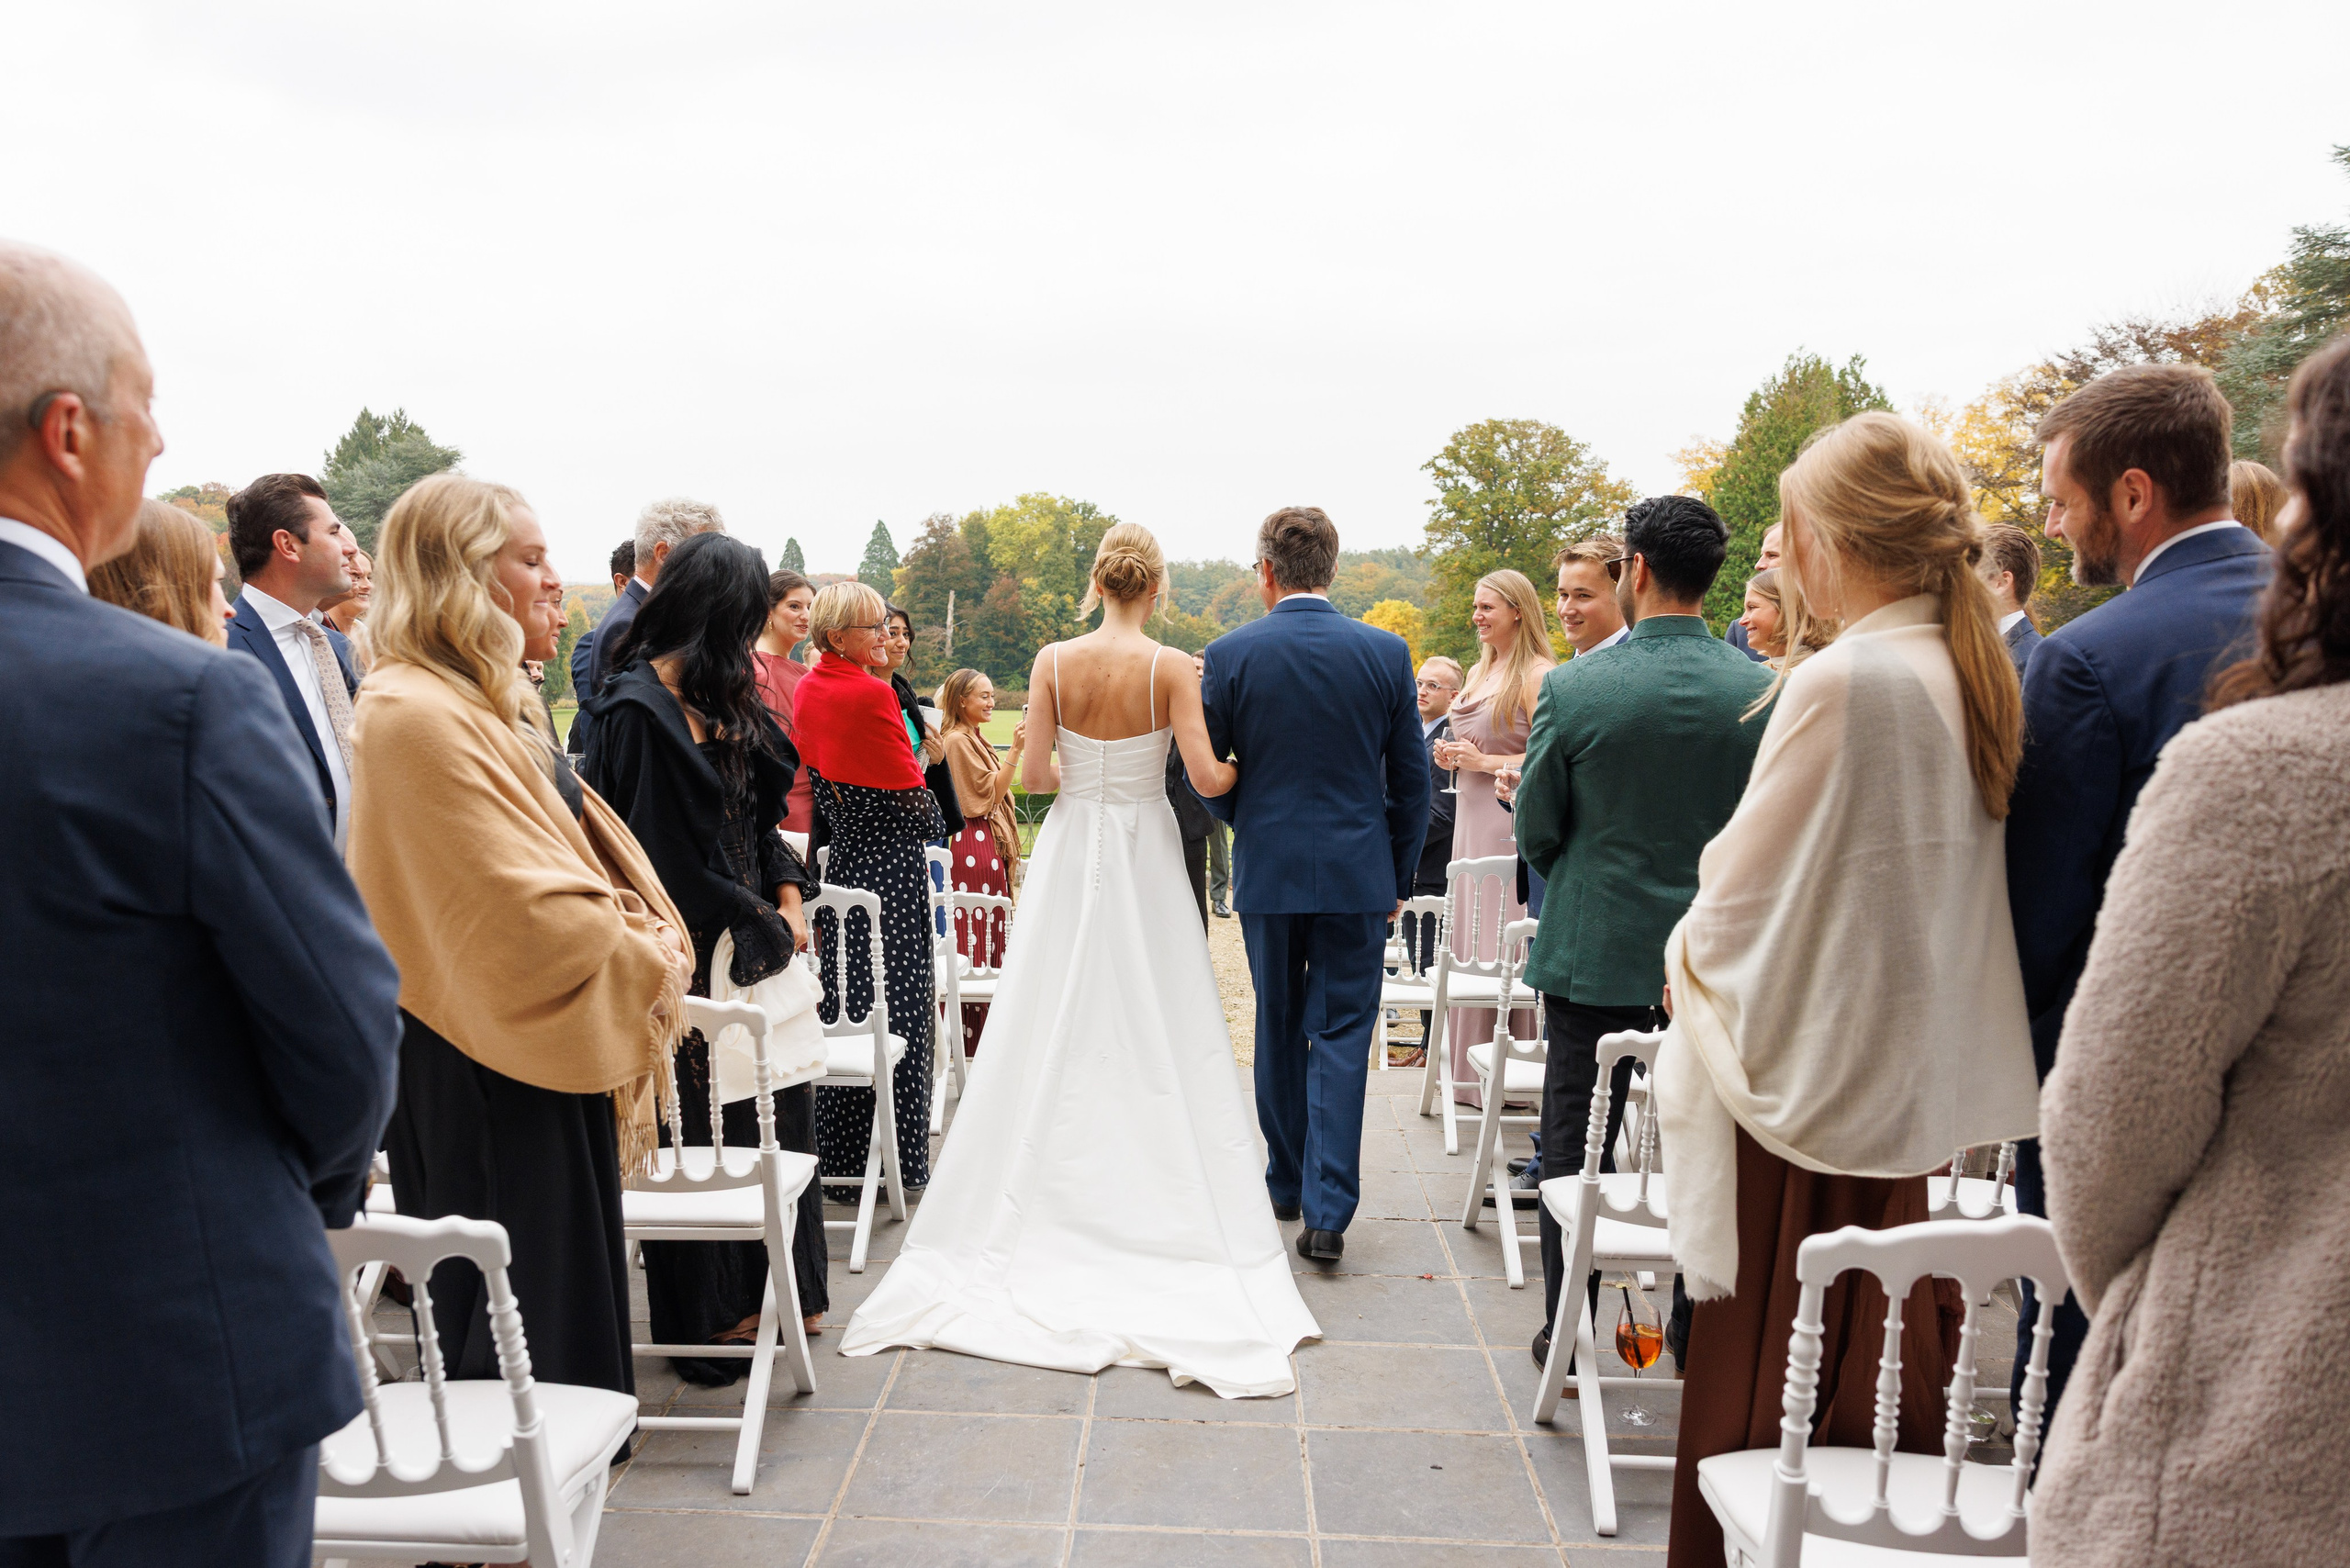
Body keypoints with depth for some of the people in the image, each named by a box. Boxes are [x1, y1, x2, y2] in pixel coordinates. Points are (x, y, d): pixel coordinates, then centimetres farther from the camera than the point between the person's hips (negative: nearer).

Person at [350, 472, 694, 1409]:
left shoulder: (490, 700, 10)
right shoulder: (419, 716, -22)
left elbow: (577, 841, 15)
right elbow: (525, 911, -25)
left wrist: (647, 938, -2)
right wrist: (648, 963, -11)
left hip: (535, 1052, 10)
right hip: (484, 1082, -10)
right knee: (515, 1312, 5)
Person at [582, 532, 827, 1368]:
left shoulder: (724, 697, 11)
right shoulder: (640, 710, -16)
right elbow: (665, 855, -17)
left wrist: (789, 898, 0)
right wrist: (764, 928, -9)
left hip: (756, 941, 8)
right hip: (693, 951, -8)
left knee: (770, 1109, 12)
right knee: (705, 1129, 3)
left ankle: (775, 1291, 28)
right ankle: (710, 1315, 20)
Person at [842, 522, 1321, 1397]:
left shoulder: (1054, 662, -5)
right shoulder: (1170, 669, -10)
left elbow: (1032, 775, -6)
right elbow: (1208, 778, -14)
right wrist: (1260, 763, 7)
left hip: (1071, 852, 2)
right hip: (1144, 856, -1)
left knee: (1054, 1036, 10)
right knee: (1156, 1038, 7)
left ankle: (1043, 1205, 16)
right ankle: (1157, 1213, 11)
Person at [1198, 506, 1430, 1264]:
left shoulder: (1232, 653, -6)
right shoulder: (1387, 652, -3)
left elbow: (1205, 773, 0)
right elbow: (1411, 780, 1)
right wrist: (1398, 875, 12)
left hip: (1268, 869, 0)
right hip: (1359, 872, 0)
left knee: (1278, 1031, 16)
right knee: (1342, 1036, 4)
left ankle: (1286, 1182, 30)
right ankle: (1327, 1210, -1)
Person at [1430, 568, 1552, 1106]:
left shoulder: (1538, 674, -10)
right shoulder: (1478, 672, 17)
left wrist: (1485, 762, -16)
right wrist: (1451, 756, 8)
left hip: (1514, 822, -8)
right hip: (1472, 820, 9)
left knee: (1506, 946, -6)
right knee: (1468, 940, 10)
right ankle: (1471, 1070, 19)